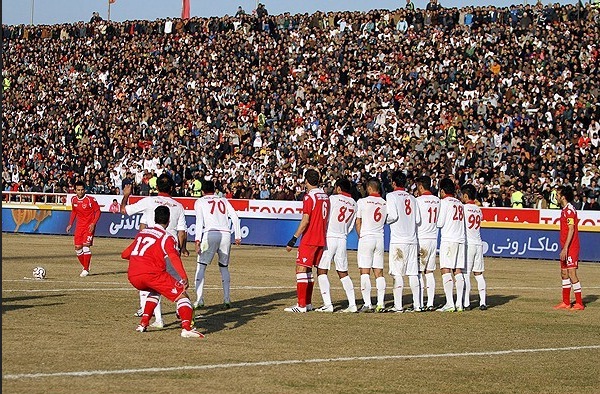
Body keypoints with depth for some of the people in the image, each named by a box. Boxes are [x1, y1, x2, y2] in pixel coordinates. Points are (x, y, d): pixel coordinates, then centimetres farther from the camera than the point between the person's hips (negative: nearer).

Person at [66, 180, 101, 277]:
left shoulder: (90, 199, -14)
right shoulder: (73, 199, 3)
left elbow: (98, 211, -8)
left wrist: (93, 224, -18)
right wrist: (70, 224, 12)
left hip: (89, 225, -5)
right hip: (79, 225, 5)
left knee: (86, 245, -16)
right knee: (78, 247, 1)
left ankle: (86, 270, -8)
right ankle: (85, 267, 19)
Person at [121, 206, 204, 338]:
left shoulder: (142, 233, 24)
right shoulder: (167, 237, 5)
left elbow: (125, 254, 32)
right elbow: (174, 257, -14)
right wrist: (184, 277, -25)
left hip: (132, 277, 6)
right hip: (151, 273, -6)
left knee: (155, 291, 35)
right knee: (182, 295, -1)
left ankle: (143, 324, 26)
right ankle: (186, 328, -24)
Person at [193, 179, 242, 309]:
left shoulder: (200, 201, 13)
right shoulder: (223, 200, 23)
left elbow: (199, 220, -2)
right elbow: (235, 217, 12)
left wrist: (198, 240, -7)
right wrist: (238, 236, 10)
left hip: (210, 234, -3)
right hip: (226, 234, 3)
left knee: (201, 266, 3)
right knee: (224, 267, 16)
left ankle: (199, 300, -8)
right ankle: (227, 300, 9)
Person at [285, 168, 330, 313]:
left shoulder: (309, 197, -12)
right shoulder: (325, 196, 11)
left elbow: (305, 221, -18)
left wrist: (294, 239, -17)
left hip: (309, 240, -8)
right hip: (321, 240, 8)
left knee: (301, 268, -6)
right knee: (308, 269, 16)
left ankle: (301, 305, -11)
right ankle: (308, 303, 17)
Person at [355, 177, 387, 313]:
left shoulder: (362, 202, -5)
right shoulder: (385, 204, 6)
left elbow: (358, 223, 2)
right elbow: (385, 221, 13)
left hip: (366, 238, -4)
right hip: (380, 239, 4)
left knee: (365, 272, -3)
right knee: (379, 272, 7)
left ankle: (367, 304, -9)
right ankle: (381, 303, 2)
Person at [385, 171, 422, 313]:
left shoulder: (391, 196, -3)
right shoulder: (412, 198, 12)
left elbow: (393, 215, -15)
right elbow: (418, 220, 8)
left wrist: (385, 220, 4)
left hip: (398, 239, -5)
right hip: (412, 239, 5)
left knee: (397, 274, -4)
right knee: (413, 274, 7)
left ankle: (398, 306, -7)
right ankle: (418, 305, 7)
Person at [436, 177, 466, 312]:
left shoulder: (444, 202, -4)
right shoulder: (460, 204, 17)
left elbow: (440, 223, -8)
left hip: (448, 239, -7)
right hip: (461, 239, 7)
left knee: (446, 270, -8)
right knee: (458, 271, 7)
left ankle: (449, 303, -15)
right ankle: (459, 303, 4)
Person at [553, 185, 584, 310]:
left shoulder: (569, 210, -15)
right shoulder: (564, 210, 15)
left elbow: (571, 230, -21)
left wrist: (565, 249, -24)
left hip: (571, 248, -10)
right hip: (565, 248, 10)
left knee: (572, 273, -10)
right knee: (564, 273, 13)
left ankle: (579, 303, -8)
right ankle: (566, 302, 19)